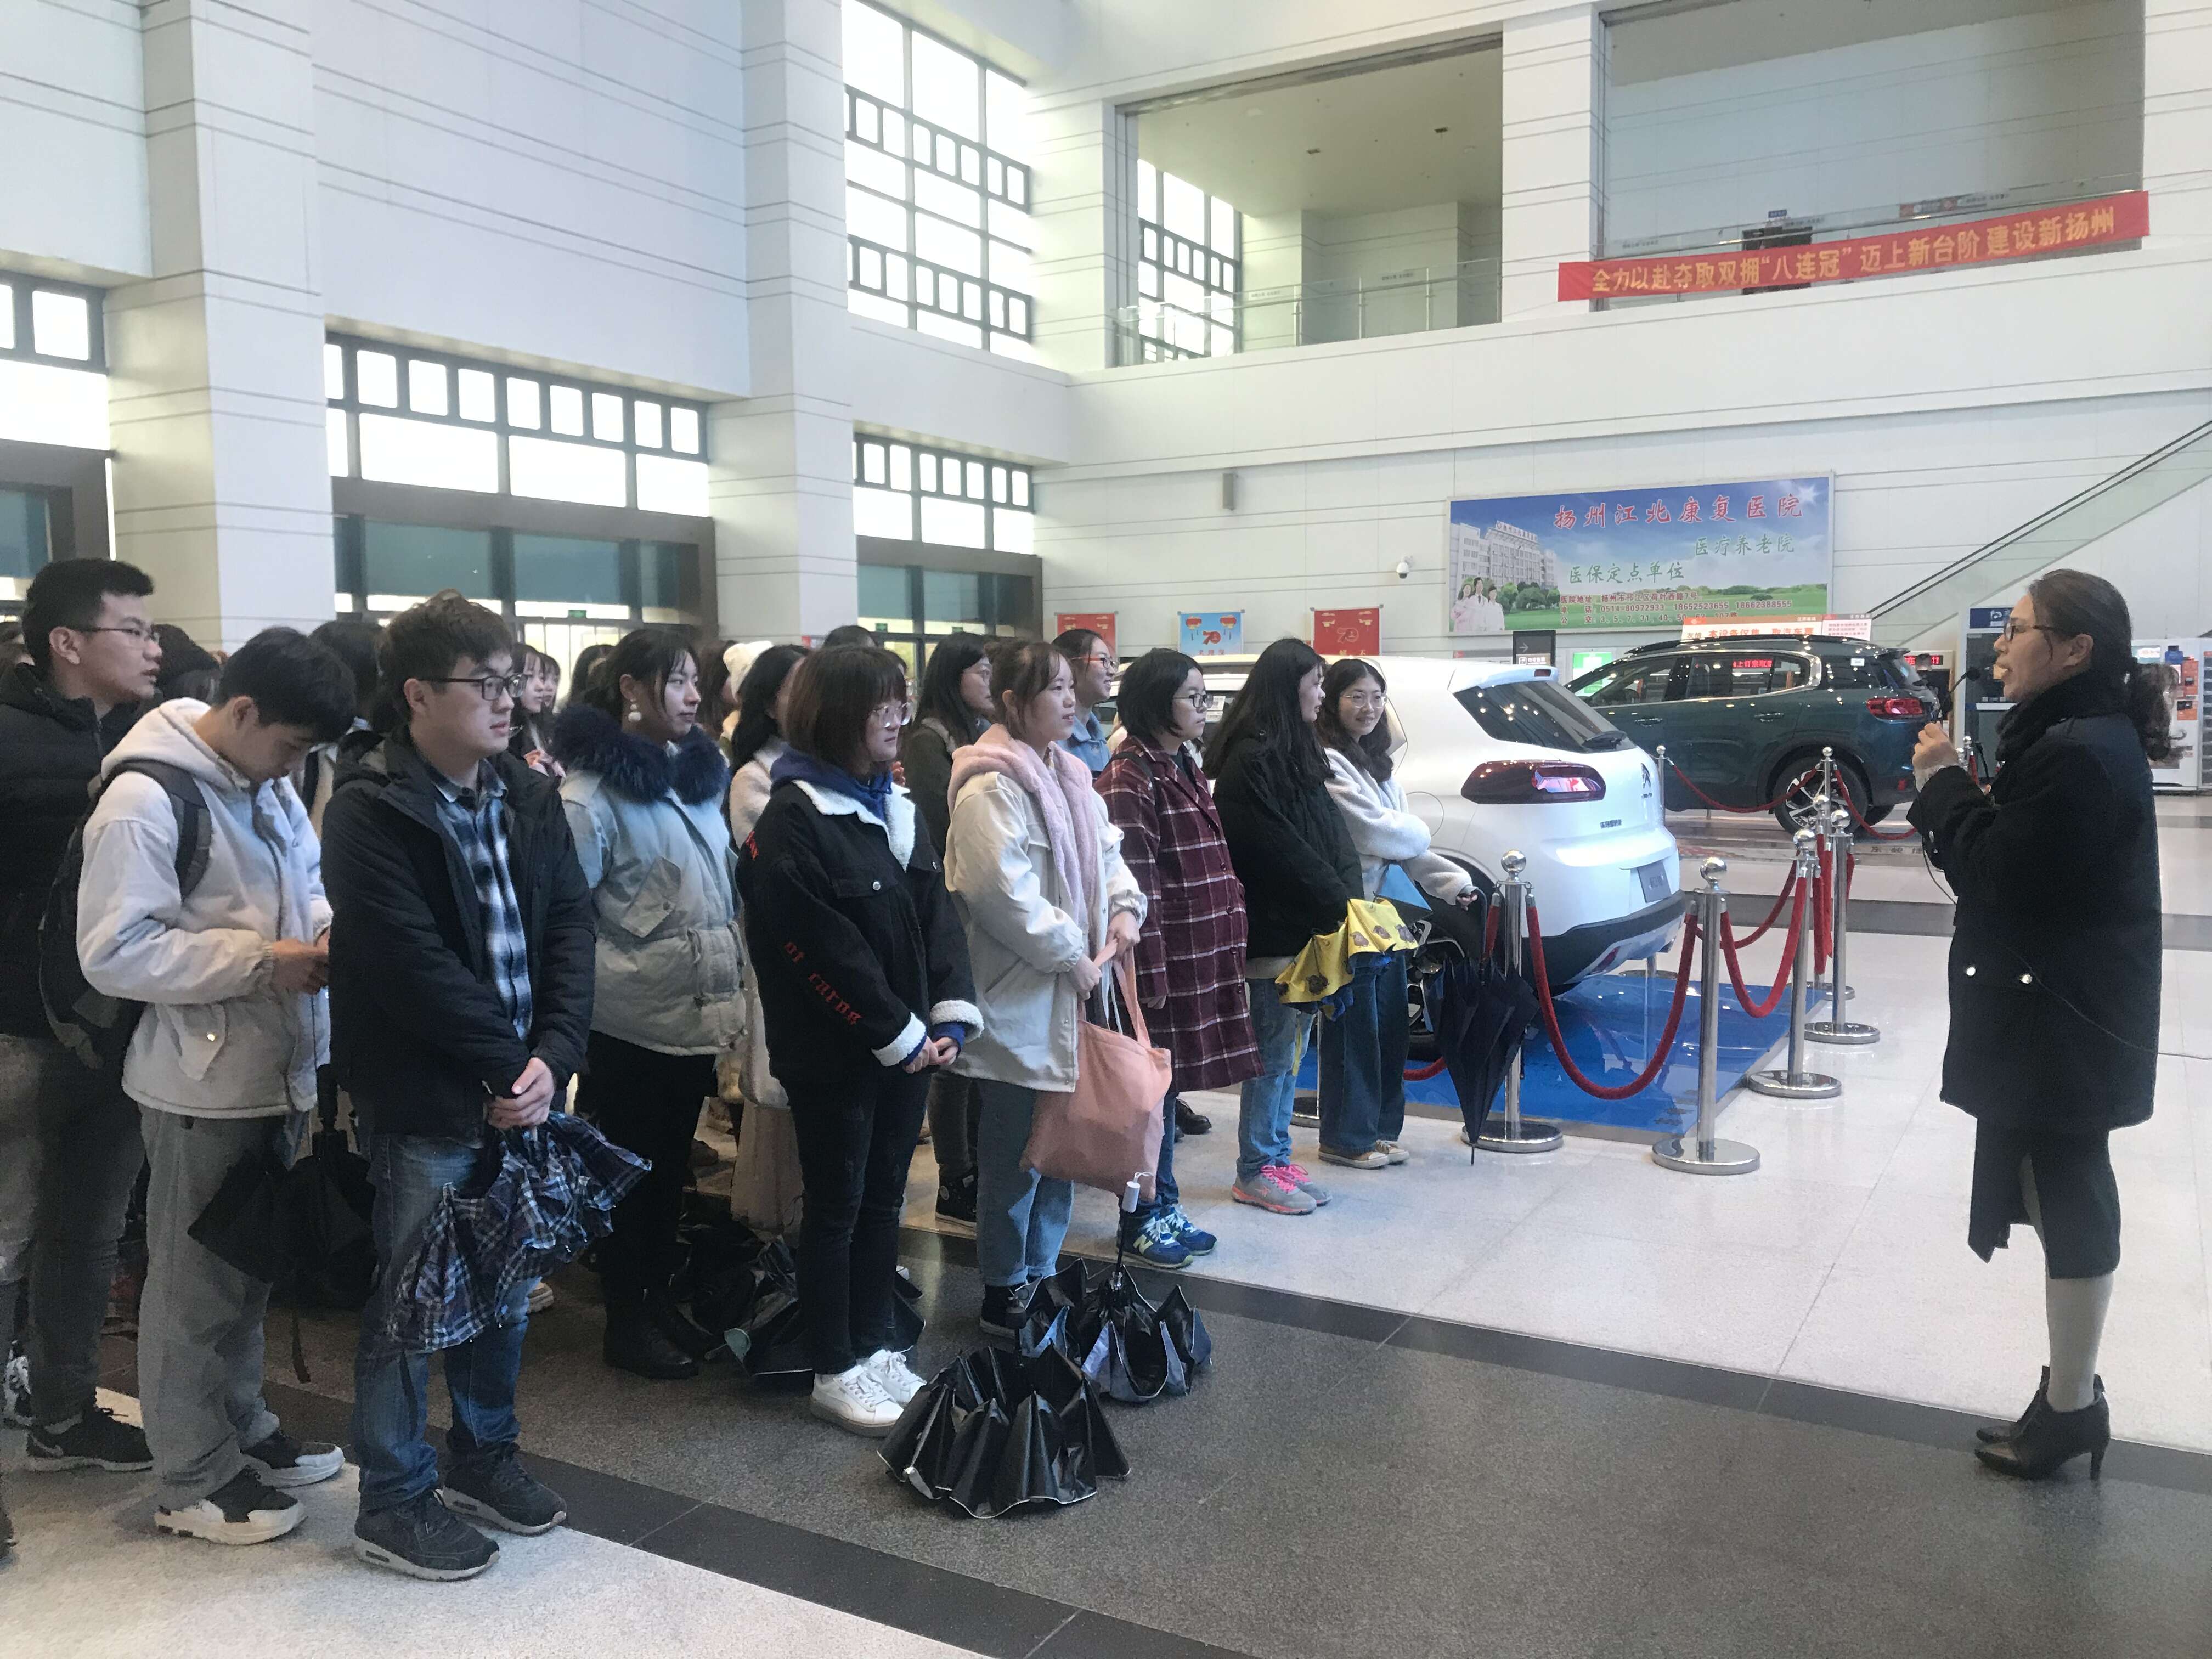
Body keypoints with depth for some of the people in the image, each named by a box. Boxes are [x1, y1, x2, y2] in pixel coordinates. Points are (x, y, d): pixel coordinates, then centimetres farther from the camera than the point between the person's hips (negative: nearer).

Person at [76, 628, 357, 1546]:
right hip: (204, 1082, -8)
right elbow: (114, 953, -23)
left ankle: (243, 1429, 36)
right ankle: (193, 1477, 20)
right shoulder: (143, 799, -19)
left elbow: (305, 879, 20)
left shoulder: (266, 787, 7)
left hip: (278, 1068, 8)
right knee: (197, 1280, 6)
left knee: (252, 1265, 20)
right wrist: (262, 959, -23)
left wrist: (323, 928, -3)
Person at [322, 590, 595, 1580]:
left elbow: (570, 925, 1)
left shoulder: (529, 794, 7)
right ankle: (393, 1501, 24)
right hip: (426, 1101, -6)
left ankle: (483, 1456, 37)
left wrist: (551, 1055, -11)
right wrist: (507, 1062, -16)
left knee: (506, 1286, 18)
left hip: (521, 1089, 6)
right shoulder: (370, 810, -13)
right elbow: (411, 964, -20)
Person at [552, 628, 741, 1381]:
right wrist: (612, 977, -13)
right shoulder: (592, 790, -14)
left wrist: (729, 976, 15)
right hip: (632, 1019, -6)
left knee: (673, 1163, 17)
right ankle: (627, 1321, 21)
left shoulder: (703, 771, 8)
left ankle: (659, 1295, 32)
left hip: (698, 1013, 7)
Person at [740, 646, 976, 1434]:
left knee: (885, 1199, 16)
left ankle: (873, 1346, 30)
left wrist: (950, 1014, -6)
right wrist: (901, 1035, -16)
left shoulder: (894, 805, 10)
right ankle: (835, 1372, 19)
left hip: (908, 1044, 7)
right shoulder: (792, 820, -15)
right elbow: (826, 952, -19)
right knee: (836, 1208, 5)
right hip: (833, 1055, -7)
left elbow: (935, 913, 6)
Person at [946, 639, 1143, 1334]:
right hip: (1019, 1000, -9)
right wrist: (1070, 955, -18)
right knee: (1015, 1158, 3)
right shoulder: (991, 786, -17)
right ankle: (1005, 1295, 18)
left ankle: (1042, 1275, 32)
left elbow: (1105, 849, 19)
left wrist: (1125, 906, 0)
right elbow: (1003, 891, -24)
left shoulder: (1068, 775, 12)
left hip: (1070, 995, 9)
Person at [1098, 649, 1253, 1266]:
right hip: (1164, 957, -9)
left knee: (1170, 1081, 16)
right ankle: (1142, 1218, 16)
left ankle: (1165, 1208, 27)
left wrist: (1225, 949, 19)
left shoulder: (1184, 769, 15)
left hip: (1202, 955, 9)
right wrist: (1150, 973, -21)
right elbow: (1134, 884, -19)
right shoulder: (1131, 777, -15)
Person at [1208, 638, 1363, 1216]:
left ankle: (1277, 1158, 25)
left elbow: (1332, 833, 13)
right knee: (1275, 1054, -1)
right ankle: (1255, 1173, 10)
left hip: (1308, 927, 9)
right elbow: (1281, 850, -19)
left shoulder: (1298, 755, 15)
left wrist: (1347, 899, 2)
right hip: (1273, 931, -9)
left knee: (1289, 1052, 15)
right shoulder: (1250, 761, -15)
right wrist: (1337, 905, -15)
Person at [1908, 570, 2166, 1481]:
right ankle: (2070, 1394, 30)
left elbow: (1997, 875, -23)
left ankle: (2070, 1406, 13)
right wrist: (1953, 791, -1)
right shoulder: (2077, 738, 12)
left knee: (2068, 1200, 0)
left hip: (2063, 1025, -11)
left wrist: (1943, 783, -12)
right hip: (2057, 1016, 11)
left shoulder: (2081, 755, -22)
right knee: (2065, 1195, 17)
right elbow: (2012, 863, 13)